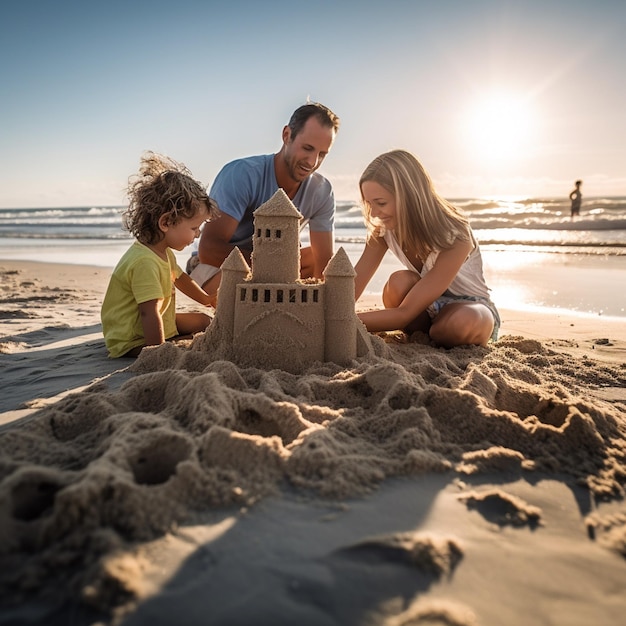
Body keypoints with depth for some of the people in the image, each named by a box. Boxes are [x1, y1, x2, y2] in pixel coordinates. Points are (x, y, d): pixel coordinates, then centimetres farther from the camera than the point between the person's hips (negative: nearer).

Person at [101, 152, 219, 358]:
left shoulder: (165, 253, 5)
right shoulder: (145, 262, -30)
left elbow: (180, 278, 24)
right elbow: (149, 313, -34)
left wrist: (208, 300, 35)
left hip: (160, 326, 11)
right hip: (132, 341, -11)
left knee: (203, 321, 20)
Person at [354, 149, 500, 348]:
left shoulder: (454, 235, -31)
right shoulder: (383, 229, -14)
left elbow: (405, 313, -35)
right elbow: (351, 288, -19)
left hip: (469, 305, -3)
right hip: (426, 306, 4)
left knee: (463, 323, -39)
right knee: (399, 282, -30)